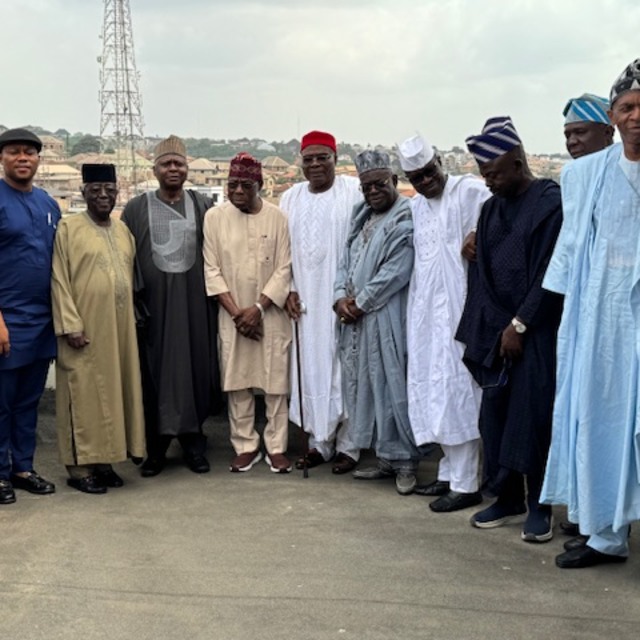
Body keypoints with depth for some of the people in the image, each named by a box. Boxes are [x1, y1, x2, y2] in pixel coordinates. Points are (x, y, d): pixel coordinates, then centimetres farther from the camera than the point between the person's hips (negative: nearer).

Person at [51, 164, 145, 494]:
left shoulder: (123, 230, 13)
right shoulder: (68, 228, -5)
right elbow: (59, 280, -9)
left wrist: (132, 317, 11)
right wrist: (71, 325, -16)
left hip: (119, 327, 6)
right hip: (84, 327, -6)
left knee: (114, 391, 9)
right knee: (84, 394, -1)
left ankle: (103, 461, 19)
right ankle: (80, 467, 7)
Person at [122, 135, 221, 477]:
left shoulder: (203, 206, 5)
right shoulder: (136, 208, 4)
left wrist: (217, 299, -1)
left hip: (194, 304, 0)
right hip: (152, 304, 0)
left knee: (194, 369, 5)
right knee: (154, 373, 4)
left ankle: (193, 443, 17)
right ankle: (155, 447, 14)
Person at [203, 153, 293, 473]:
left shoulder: (277, 217, -4)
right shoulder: (214, 217, -1)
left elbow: (284, 268, -5)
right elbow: (212, 269, -2)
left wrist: (258, 308, -14)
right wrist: (236, 312, -10)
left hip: (271, 313, -1)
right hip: (232, 315, 1)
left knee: (276, 381, 2)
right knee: (237, 382, 5)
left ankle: (276, 447, 12)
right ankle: (245, 445, 16)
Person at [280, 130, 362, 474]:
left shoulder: (354, 191, -5)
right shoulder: (291, 198, 11)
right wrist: (288, 289, 2)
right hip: (305, 300, 5)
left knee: (344, 370, 1)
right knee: (311, 370, 8)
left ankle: (348, 445, 11)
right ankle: (319, 441, 19)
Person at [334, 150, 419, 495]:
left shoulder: (406, 220, -9)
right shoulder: (361, 217, 17)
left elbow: (394, 273, -16)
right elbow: (346, 261, 15)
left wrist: (359, 303, -11)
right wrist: (341, 297, -2)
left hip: (387, 320, -8)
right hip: (357, 319, 8)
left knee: (393, 387, -4)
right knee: (366, 388, 11)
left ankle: (405, 461, 7)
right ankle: (386, 456, 21)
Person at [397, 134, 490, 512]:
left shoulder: (471, 192, -7)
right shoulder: (415, 207, 15)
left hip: (460, 308, -7)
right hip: (427, 312, 7)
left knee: (458, 389, -5)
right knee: (437, 391, 11)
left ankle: (466, 484, 3)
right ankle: (450, 473, 23)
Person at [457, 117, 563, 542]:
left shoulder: (552, 202, -8)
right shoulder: (492, 208, 12)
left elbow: (551, 274, -12)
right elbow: (482, 272, 11)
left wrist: (520, 324, -12)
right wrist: (491, 329, 3)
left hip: (537, 332, -6)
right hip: (496, 330, 6)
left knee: (532, 417, -3)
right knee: (495, 416, 6)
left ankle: (539, 506, 10)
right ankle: (508, 498, 19)